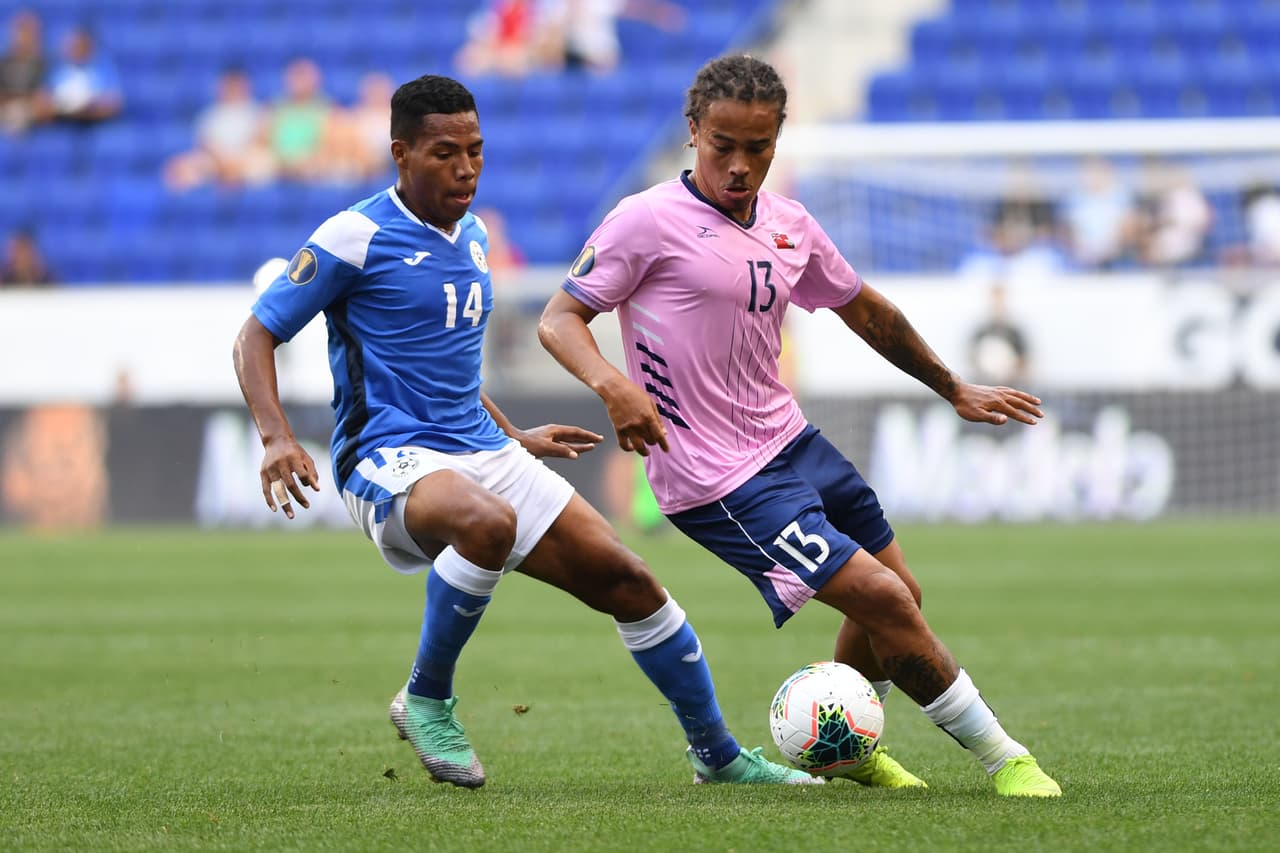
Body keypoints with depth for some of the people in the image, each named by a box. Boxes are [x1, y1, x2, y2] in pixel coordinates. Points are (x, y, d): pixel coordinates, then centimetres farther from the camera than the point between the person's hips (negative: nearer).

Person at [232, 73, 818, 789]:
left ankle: (718, 754, 17)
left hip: (484, 455, 7)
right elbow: (258, 336, -7)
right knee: (489, 523, -40)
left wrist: (515, 439, 32)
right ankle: (427, 702, -18)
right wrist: (277, 438, -22)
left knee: (626, 579, 0)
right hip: (391, 461, -7)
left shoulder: (472, 236, 14)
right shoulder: (357, 238, -9)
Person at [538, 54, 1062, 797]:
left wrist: (955, 390, 30)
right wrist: (611, 383, -32)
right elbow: (560, 318, -12)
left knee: (901, 596, 16)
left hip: (791, 442, 8)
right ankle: (1003, 759, 0)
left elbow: (866, 311, 22)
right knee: (882, 601, -13)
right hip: (720, 483, -8)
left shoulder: (790, 227, 7)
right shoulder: (650, 221, -14)